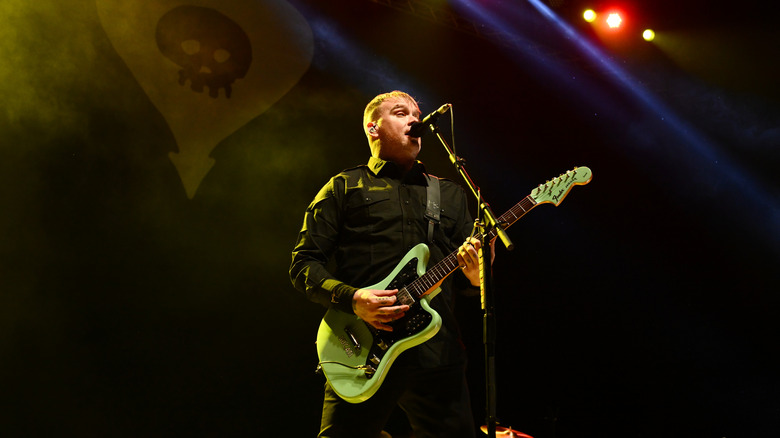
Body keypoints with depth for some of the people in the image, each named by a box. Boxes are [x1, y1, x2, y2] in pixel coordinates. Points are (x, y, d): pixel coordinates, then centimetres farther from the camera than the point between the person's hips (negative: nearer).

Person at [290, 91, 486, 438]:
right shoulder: (344, 187, 10)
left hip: (438, 354, 3)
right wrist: (352, 298, -13)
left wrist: (474, 275, -5)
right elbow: (303, 263, 4)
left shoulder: (451, 194, 22)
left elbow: (465, 279, 19)